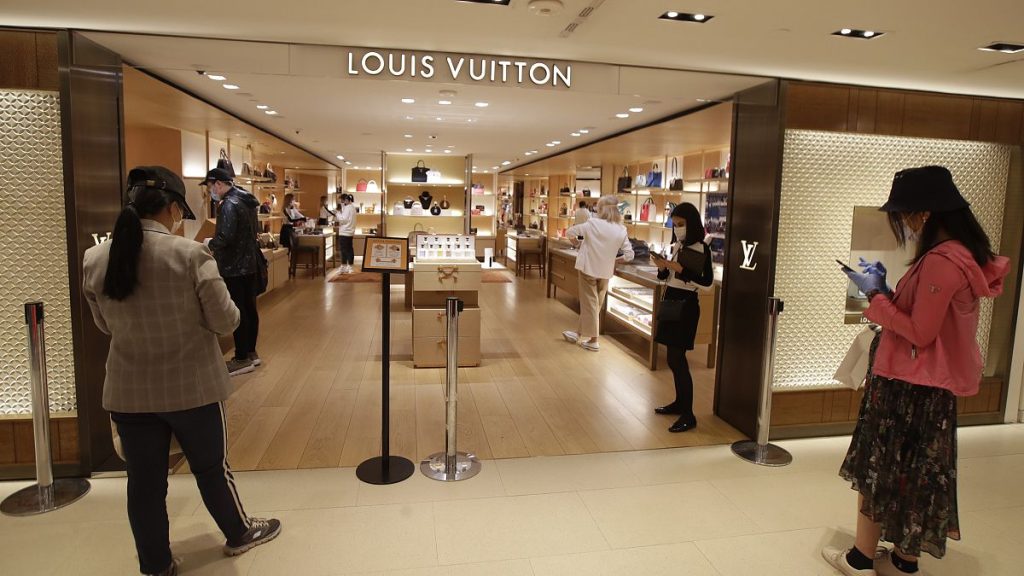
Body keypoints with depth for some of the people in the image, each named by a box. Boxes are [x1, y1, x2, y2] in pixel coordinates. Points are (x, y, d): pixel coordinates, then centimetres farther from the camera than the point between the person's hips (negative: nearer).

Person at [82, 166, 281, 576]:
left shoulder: (94, 260, -3)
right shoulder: (190, 254, -18)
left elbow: (106, 325, 10)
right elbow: (226, 321, -13)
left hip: (129, 391, 4)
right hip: (192, 386, -3)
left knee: (145, 482, 15)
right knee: (211, 467, 17)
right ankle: (239, 534, 39)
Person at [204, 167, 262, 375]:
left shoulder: (229, 204, -17)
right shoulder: (247, 201, 11)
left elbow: (225, 237, -26)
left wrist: (209, 244, -6)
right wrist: (215, 243, 16)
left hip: (234, 267, -9)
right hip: (250, 264, 9)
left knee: (238, 313, -2)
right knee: (249, 309, 14)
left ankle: (242, 359, 5)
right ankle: (251, 353, 24)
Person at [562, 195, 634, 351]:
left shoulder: (592, 223, -11)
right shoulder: (621, 230, -3)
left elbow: (569, 233, -6)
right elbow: (629, 255, -4)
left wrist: (579, 244, 10)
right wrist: (614, 260, 11)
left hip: (588, 268, -3)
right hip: (606, 272, 4)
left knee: (589, 303, 7)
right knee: (596, 304, 18)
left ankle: (592, 341, 10)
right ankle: (580, 333, 31)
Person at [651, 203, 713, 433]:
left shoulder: (701, 248, -10)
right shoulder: (677, 245, 10)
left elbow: (708, 280, -17)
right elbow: (665, 276, 14)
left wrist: (679, 268, -22)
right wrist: (661, 266, -8)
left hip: (685, 305, -7)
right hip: (670, 301, 7)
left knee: (676, 358, -9)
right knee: (673, 357, 12)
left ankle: (688, 415, -4)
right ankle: (680, 402, 26)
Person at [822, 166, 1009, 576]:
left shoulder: (940, 261, -23)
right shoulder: (963, 255, 8)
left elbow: (919, 333, -22)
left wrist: (875, 296, -13)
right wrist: (886, 291, 5)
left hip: (908, 387, -9)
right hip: (932, 387, 9)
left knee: (878, 471, 5)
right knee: (913, 473, 18)